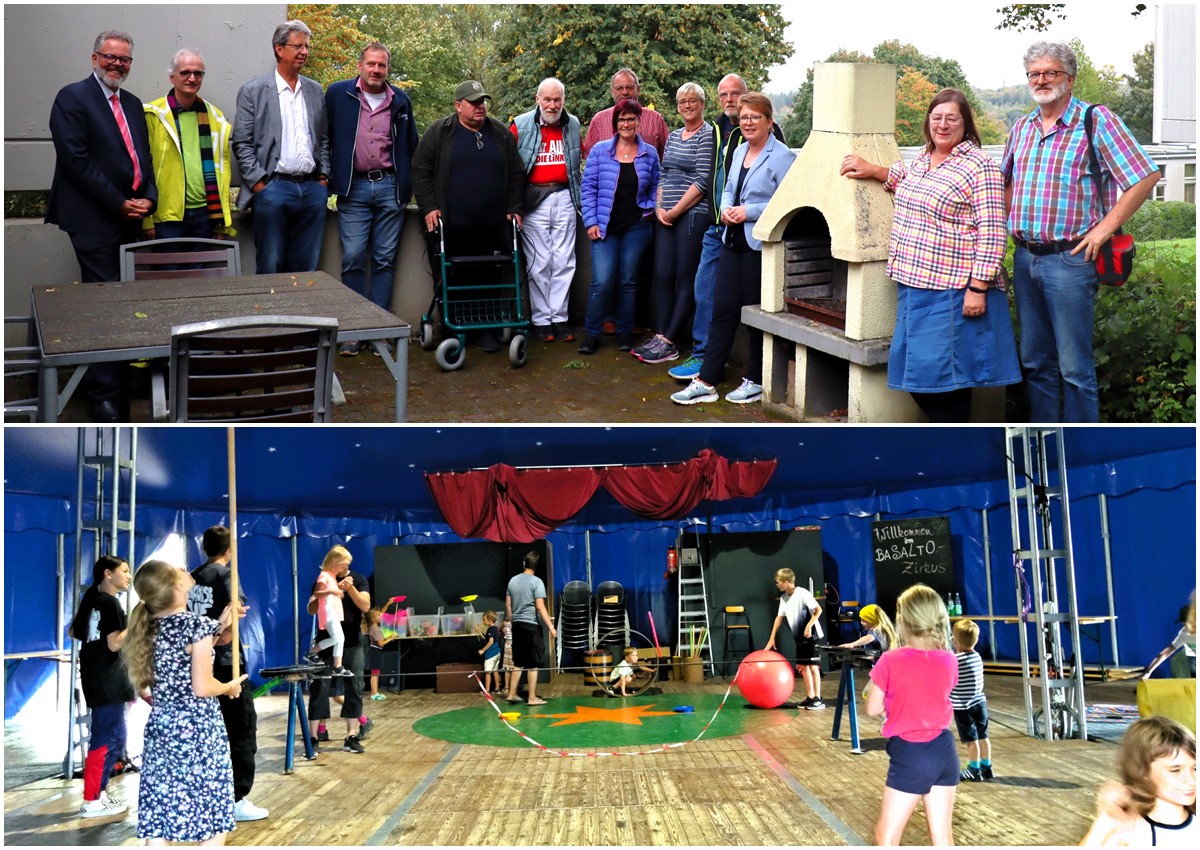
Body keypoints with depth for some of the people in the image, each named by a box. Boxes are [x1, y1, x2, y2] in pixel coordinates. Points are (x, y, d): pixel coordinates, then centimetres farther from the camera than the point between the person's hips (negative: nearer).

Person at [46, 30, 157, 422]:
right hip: (94, 220, -7)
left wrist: (148, 198, 0)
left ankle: (121, 380, 15)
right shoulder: (72, 98, -5)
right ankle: (103, 394, -1)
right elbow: (77, 160, -13)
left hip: (130, 217, 7)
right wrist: (119, 205, -13)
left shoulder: (132, 104, 18)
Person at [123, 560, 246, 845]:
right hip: (197, 730, -6)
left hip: (161, 728, 7)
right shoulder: (196, 624, -13)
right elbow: (202, 687, -16)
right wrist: (230, 687, 3)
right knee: (213, 823, 4)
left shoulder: (148, 627, 7)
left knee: (157, 824, 5)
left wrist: (218, 629, 18)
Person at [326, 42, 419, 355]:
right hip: (353, 188, -2)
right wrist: (331, 176, 4)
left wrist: (406, 183, 12)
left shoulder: (400, 101, 10)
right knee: (353, 259, -5)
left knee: (385, 260, 3)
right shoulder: (338, 94, 3)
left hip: (390, 188, 2)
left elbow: (411, 145, 18)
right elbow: (325, 137, 7)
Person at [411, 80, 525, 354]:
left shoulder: (501, 134, 11)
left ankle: (488, 331, 12)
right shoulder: (438, 132, 3)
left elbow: (517, 174, 15)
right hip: (449, 228, -2)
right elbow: (421, 172, 1)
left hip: (492, 229, 2)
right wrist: (429, 207, -7)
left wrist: (514, 208, 7)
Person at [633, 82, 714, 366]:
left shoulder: (707, 135, -5)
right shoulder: (674, 136, 18)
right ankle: (660, 336, 6)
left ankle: (669, 342, -3)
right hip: (666, 215, 7)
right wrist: (659, 207, 2)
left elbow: (703, 180, -12)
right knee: (662, 275, 3)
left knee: (686, 279, -3)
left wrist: (675, 211, -12)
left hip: (693, 214, -7)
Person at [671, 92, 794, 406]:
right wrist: (725, 209, 3)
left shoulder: (781, 157, -10)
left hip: (761, 245, -7)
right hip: (734, 241, 7)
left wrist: (750, 212, -18)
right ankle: (706, 382, 9)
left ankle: (756, 381, 18)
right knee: (722, 309, 7)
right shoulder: (739, 151, 15)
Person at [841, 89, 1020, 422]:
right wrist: (872, 170, 28)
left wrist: (978, 288, -21)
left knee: (944, 372, -4)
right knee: (914, 370, 9)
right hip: (913, 285, 8)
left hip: (951, 293, -8)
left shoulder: (979, 166, -10)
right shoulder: (923, 160, 15)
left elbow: (992, 234, -16)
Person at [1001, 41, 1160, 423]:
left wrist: (1105, 226, -15)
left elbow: (1146, 177, -12)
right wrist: (1010, 222, 12)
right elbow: (1006, 180, 28)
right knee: (1035, 361, 13)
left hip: (1069, 259, -7)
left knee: (1075, 366, -3)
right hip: (1025, 258, 7)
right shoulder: (1021, 128, 12)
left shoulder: (1097, 120, -7)